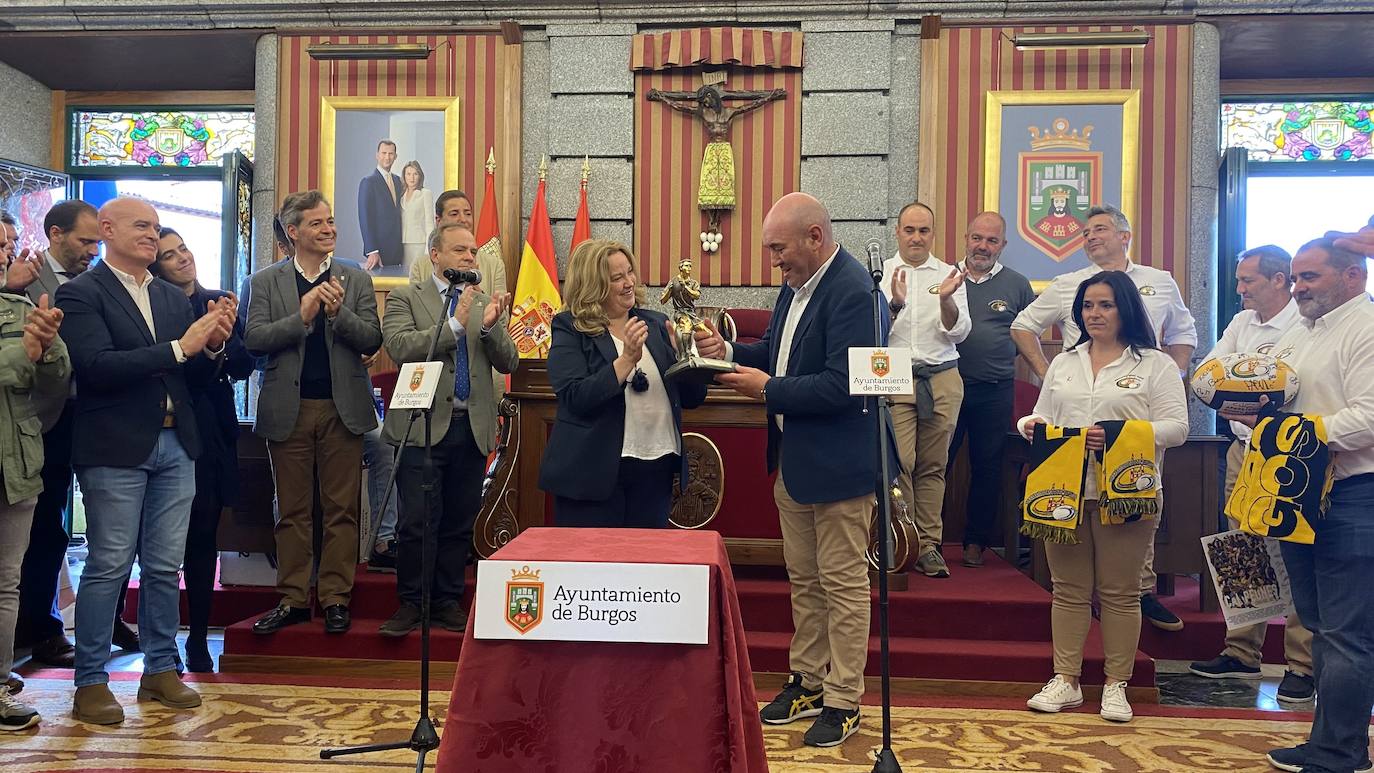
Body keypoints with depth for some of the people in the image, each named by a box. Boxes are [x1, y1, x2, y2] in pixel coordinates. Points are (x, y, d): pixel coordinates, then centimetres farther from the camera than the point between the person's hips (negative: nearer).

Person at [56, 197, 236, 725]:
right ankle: (90, 683, 12)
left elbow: (194, 373, 12)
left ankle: (160, 669, 21)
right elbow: (96, 366, -18)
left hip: (175, 445, 6)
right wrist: (179, 347, -21)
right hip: (116, 448, -5)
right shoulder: (81, 293, -5)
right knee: (108, 567, 0)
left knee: (165, 567, 10)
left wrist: (212, 344, -8)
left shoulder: (172, 297, 14)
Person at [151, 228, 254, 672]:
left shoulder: (220, 302, 10)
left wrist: (225, 334, -12)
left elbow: (243, 368, 5)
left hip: (214, 431, 4)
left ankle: (199, 637, 18)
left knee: (204, 535, 8)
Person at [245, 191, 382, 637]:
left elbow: (372, 340, 0)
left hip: (343, 409, 0)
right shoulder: (266, 281, 7)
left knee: (341, 509, 3)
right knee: (293, 511, 7)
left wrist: (338, 313, -16)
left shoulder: (356, 280, 8)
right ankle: (294, 599, 16)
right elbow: (254, 340, -4)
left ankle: (335, 598, 12)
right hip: (289, 409, 0)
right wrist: (302, 316, -16)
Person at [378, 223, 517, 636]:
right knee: (418, 523, -2)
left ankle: (448, 602, 20)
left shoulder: (487, 303, 13)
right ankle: (411, 603, 13)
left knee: (460, 524, 9)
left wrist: (490, 326, -14)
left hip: (473, 428, 4)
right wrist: (455, 324, -20)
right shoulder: (405, 298, 4)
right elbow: (400, 347, -13)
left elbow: (508, 362, 5)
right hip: (424, 427, -3)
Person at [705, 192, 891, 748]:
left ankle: (843, 701, 19)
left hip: (837, 465, -9)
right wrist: (731, 352, 0)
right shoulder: (797, 284, 7)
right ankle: (807, 683, 33)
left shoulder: (852, 290, -21)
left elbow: (841, 385, -26)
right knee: (802, 580, 18)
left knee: (842, 585, 5)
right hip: (793, 461, 9)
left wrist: (767, 388, -18)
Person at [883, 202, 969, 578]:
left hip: (942, 379, 2)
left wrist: (946, 299, -17)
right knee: (899, 462, -9)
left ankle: (928, 544, 14)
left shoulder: (949, 275, 10)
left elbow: (959, 332, 0)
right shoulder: (880, 274, 6)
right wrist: (894, 304, -21)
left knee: (933, 465, 6)